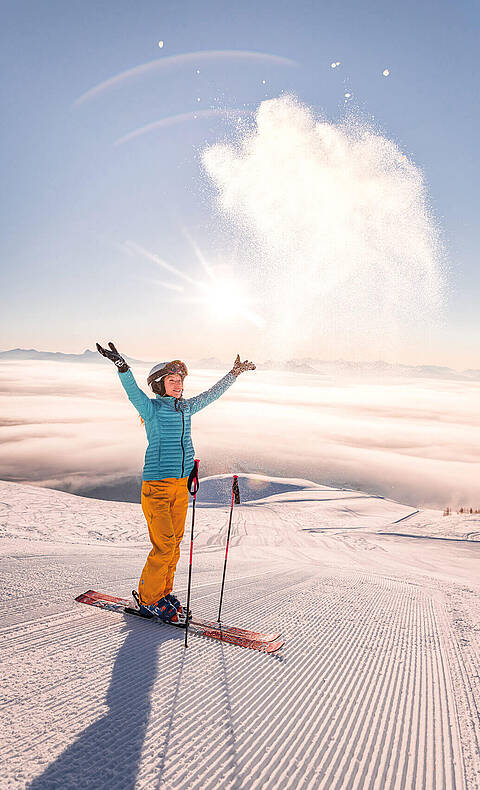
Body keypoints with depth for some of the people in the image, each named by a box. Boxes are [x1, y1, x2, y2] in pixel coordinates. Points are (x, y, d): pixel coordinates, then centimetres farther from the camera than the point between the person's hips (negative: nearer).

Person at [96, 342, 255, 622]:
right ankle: (148, 599, 11)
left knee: (175, 543, 11)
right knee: (164, 544, -7)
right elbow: (134, 391, -25)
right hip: (157, 486, -6)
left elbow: (212, 394, 24)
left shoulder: (186, 408, 12)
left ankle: (164, 592, 27)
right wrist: (122, 366, -42)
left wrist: (235, 373, 31)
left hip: (181, 485, 6)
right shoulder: (152, 408, -6)